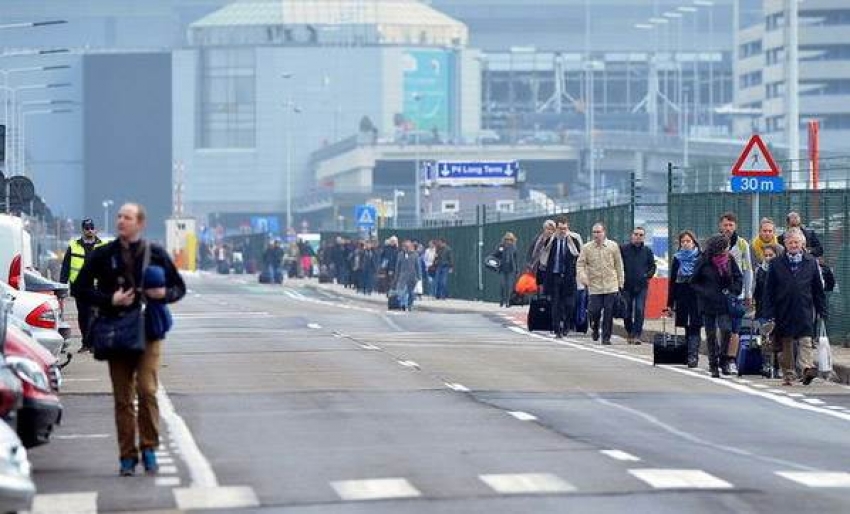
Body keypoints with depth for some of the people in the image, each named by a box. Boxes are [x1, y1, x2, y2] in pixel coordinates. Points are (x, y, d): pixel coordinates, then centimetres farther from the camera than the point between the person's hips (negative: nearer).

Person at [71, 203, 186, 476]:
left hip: (148, 332, -1)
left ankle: (149, 448, -1)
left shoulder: (156, 254, 5)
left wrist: (164, 294, -10)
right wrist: (110, 300, -9)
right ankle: (128, 456, 7)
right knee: (123, 398, 2)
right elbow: (80, 288, 6)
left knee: (147, 390, -14)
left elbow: (179, 287, 13)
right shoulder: (103, 255, 5)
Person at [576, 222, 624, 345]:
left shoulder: (613, 246, 3)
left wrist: (620, 282, 7)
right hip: (594, 287, 0)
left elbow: (619, 265, 8)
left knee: (609, 313, -2)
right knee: (594, 311, -4)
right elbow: (580, 264, 1)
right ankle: (594, 329, 26)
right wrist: (582, 277, -17)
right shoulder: (586, 248, 1)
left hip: (611, 286, 0)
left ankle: (606, 338, 7)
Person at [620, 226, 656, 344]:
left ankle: (637, 335, -7)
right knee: (627, 311, 5)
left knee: (639, 310, -9)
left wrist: (647, 275, -2)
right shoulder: (623, 249, 2)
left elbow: (652, 267, 14)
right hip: (627, 286, 0)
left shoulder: (647, 251, 8)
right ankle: (629, 333, 23)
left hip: (641, 286, 0)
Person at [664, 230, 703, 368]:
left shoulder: (700, 258, -1)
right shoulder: (677, 259, 9)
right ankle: (692, 356, 10)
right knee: (687, 328, 5)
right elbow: (672, 282, 11)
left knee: (694, 327, -8)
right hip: (682, 298, 3)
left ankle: (693, 355, -12)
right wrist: (670, 304, 7)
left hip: (697, 297, -3)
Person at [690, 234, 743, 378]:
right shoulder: (703, 262, -7)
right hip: (708, 304, -1)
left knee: (726, 330, -15)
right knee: (711, 335, 5)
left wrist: (733, 291, -3)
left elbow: (739, 278, 11)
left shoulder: (729, 259, -1)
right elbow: (694, 282, 0)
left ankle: (723, 360, 3)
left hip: (725, 303, 1)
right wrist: (705, 293, -13)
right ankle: (713, 364, 15)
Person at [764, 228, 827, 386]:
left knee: (806, 340, -15)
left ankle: (807, 367, -26)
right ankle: (788, 375, 13)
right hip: (784, 310, 1)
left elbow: (818, 288, 11)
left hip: (804, 309, -1)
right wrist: (769, 313, -2)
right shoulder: (777, 264, 5)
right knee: (786, 343, 6)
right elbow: (769, 290, 5)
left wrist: (822, 310, 7)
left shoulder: (811, 262, 8)